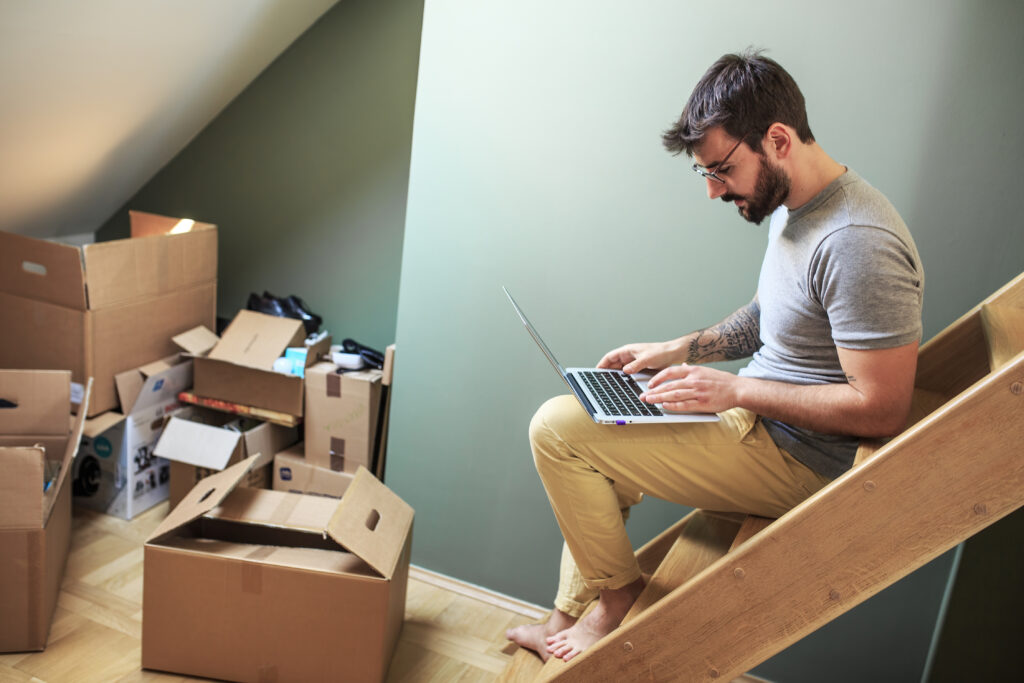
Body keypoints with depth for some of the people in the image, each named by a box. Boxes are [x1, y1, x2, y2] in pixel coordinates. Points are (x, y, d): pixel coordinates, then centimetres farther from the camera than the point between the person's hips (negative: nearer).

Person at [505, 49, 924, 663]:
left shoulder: (858, 244, -27)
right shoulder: (792, 206, 5)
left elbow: (883, 408, -26)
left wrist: (737, 390, -23)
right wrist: (679, 350, 7)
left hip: (799, 459, -10)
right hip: (759, 419, 10)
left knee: (559, 428, -15)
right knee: (590, 439, 15)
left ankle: (619, 600, 6)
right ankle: (568, 621, 25)